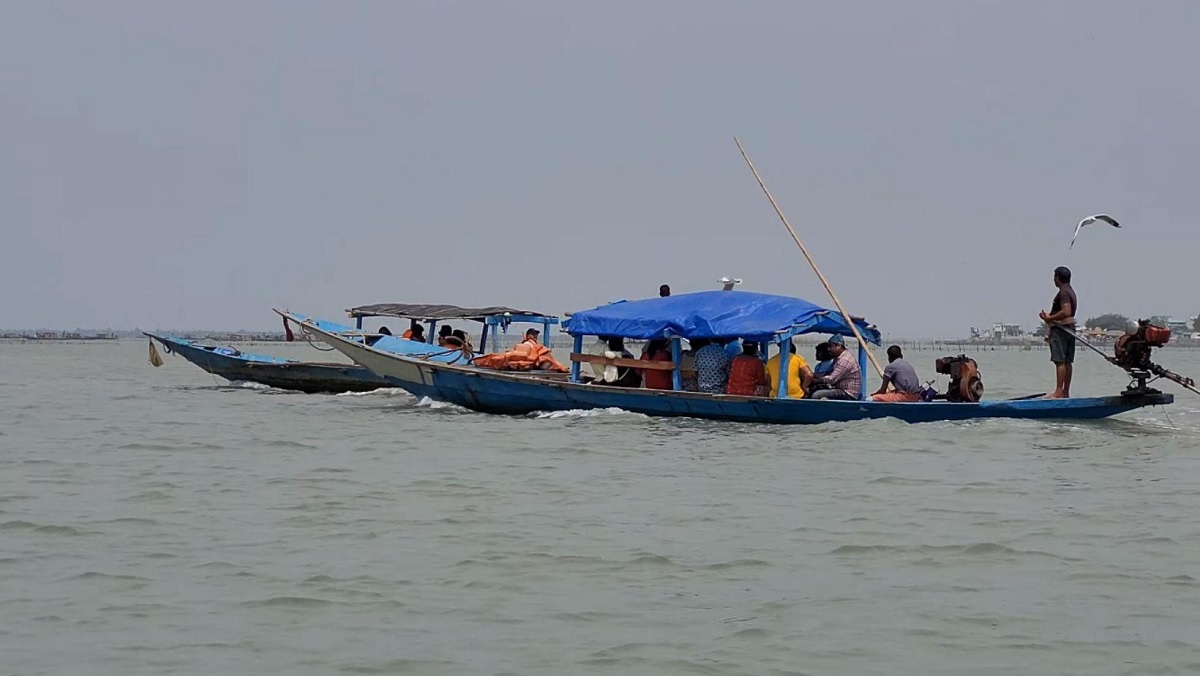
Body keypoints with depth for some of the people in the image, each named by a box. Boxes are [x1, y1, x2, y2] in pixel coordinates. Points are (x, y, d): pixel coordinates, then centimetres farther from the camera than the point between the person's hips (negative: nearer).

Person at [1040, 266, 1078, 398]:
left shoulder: (1063, 293, -14)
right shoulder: (1070, 291, 18)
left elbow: (1066, 312, -25)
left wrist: (1050, 318, -15)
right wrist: (1049, 316, 15)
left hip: (1060, 329, -11)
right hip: (1069, 328, 11)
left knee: (1060, 361, -12)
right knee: (1067, 361, 10)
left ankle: (1058, 392, -16)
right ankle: (1066, 392, 12)